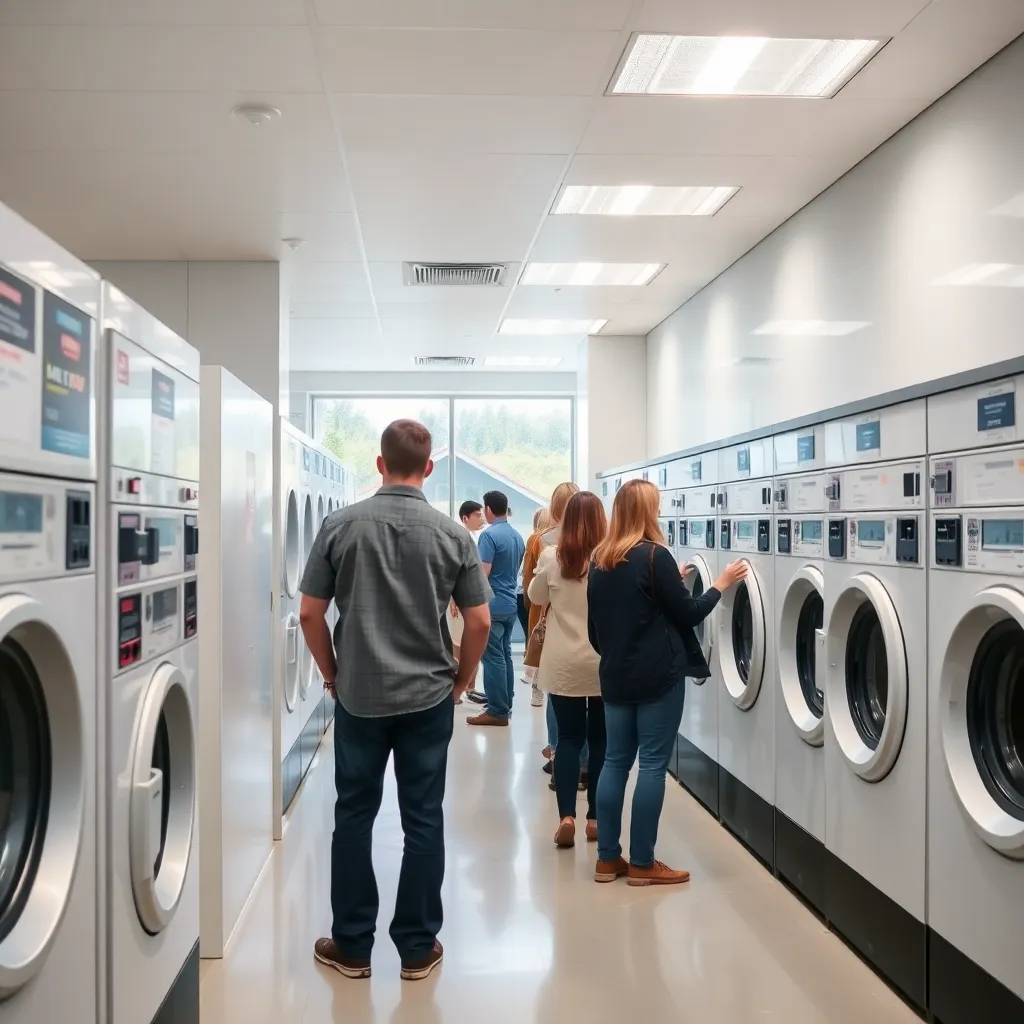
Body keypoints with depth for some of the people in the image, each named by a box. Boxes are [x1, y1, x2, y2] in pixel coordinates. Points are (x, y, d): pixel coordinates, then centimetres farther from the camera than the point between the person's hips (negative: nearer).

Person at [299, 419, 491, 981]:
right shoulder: (452, 534, -5)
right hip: (428, 697, 0)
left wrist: (333, 675, 11)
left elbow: (309, 615, -3)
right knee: (423, 820, 8)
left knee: (353, 817, 12)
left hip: (357, 697, 0)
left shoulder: (340, 525, -6)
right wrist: (459, 681, 12)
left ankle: (351, 946, 22)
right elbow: (479, 623, -3)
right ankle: (417, 948, 18)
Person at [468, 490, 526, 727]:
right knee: (505, 655, 13)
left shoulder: (489, 535, -16)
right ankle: (505, 706, 19)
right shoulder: (517, 536, 11)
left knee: (493, 657, -4)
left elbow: (482, 573, -20)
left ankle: (497, 711, -2)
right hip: (510, 603, 8)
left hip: (492, 604, -8)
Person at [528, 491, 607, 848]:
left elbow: (536, 597, 8)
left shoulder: (551, 558, -8)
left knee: (568, 737, 9)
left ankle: (566, 816, 0)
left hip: (564, 664, 0)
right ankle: (595, 817, 17)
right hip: (605, 664, 0)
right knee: (600, 739, 11)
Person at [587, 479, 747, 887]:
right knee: (652, 764, 0)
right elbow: (687, 613, -9)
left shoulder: (599, 561, 7)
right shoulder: (654, 556, -13)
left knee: (616, 760, 11)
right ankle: (642, 864, 6)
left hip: (616, 674, 7)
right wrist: (720, 585, 4)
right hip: (658, 675, -7)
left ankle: (607, 858, 16)